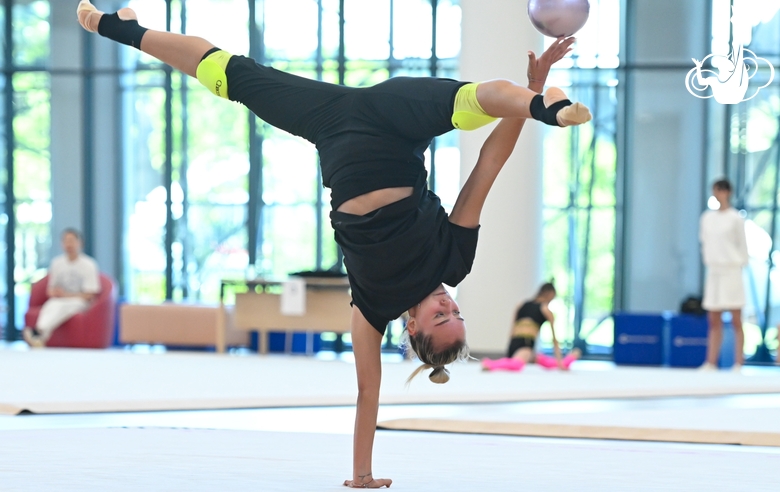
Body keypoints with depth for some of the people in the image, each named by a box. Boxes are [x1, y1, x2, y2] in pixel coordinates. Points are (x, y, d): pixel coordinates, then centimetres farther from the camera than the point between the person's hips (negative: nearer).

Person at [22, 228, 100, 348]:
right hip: (58, 301, 3)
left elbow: (90, 295, -4)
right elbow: (51, 288, 20)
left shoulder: (89, 265, -3)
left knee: (61, 306, -38)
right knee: (51, 306, -35)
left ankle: (39, 332, -64)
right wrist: (52, 292, -6)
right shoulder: (57, 263, 11)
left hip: (79, 302, -3)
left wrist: (66, 295, -13)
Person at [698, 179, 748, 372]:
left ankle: (738, 364, -1)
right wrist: (708, 260, 7)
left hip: (731, 272, -5)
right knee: (714, 321, 5)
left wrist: (740, 263, -5)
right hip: (713, 272, 5)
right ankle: (711, 363, 5)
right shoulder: (707, 218, 11)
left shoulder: (735, 218, -3)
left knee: (736, 320, -2)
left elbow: (742, 245, 0)